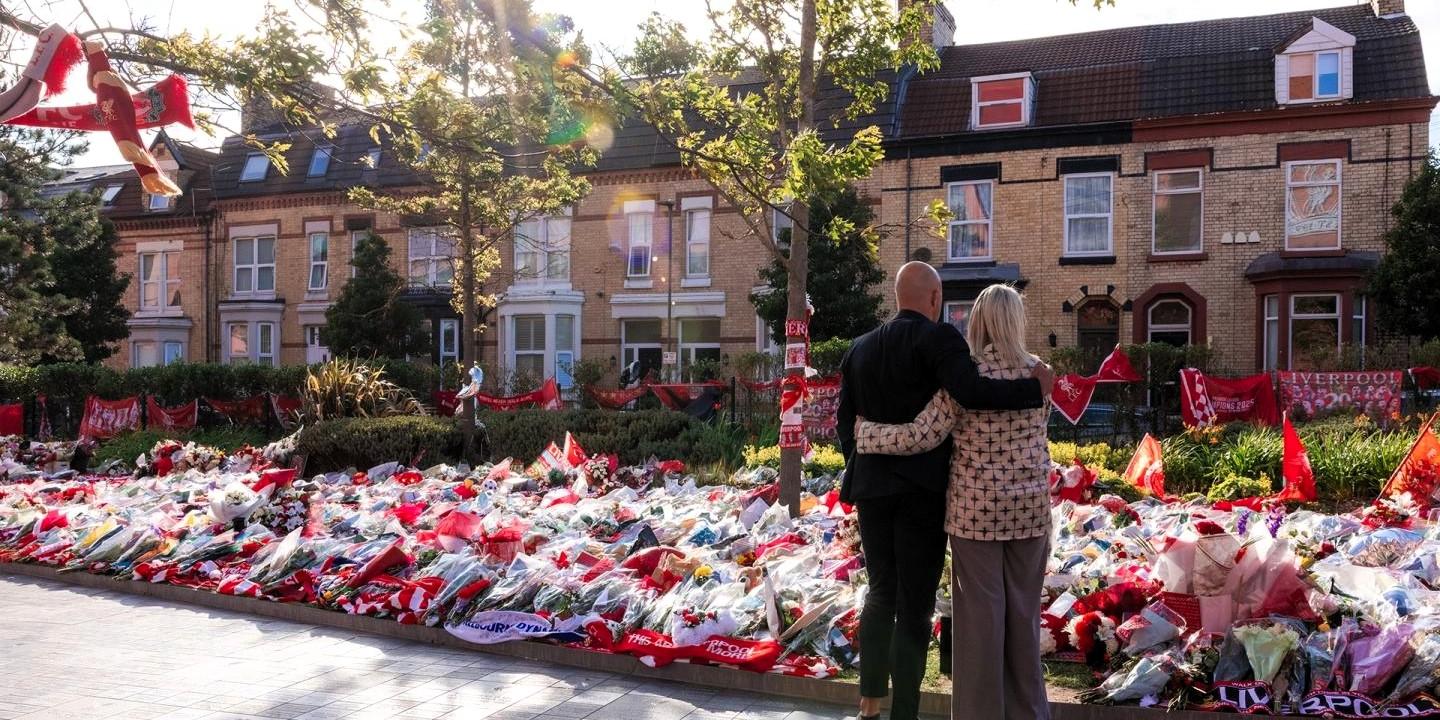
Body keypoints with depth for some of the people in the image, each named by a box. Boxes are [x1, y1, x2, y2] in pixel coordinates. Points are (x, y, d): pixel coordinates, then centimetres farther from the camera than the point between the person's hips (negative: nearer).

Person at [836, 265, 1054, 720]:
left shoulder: (861, 348, 9)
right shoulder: (939, 338, -9)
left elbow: (845, 421, 10)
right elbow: (970, 392, -26)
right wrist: (1036, 387, -15)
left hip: (872, 488, 6)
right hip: (921, 489, -5)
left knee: (880, 593, 19)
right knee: (915, 607, 3)